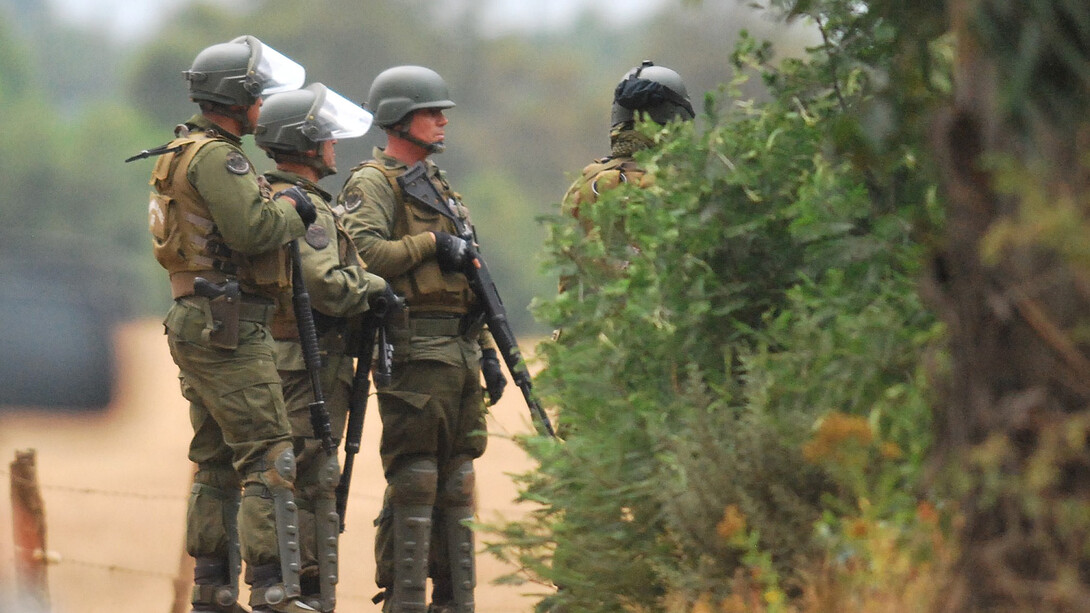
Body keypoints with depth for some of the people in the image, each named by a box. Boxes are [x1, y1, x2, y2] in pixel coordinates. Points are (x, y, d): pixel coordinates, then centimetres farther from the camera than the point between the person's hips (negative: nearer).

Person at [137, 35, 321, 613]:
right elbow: (252, 229, -24)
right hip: (228, 327, -11)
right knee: (269, 459, -11)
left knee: (217, 464, 13)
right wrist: (291, 209, -6)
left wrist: (279, 204, 8)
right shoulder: (216, 156, -15)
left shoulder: (185, 153, 18)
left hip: (197, 326, 11)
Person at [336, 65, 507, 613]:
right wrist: (432, 244, -14)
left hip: (459, 355, 9)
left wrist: (487, 351, 19)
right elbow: (363, 253, -22)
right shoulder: (372, 185, -5)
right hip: (413, 355, -9)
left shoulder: (439, 187, 22)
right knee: (413, 483, -9)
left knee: (456, 483, 9)